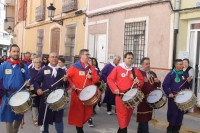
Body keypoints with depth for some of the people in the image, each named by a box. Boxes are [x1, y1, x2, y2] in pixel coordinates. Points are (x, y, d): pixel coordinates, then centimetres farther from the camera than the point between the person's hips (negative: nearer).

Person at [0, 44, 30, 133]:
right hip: (8, 96, -3)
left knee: (19, 117, 15)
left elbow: (27, 79, 8)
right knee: (8, 118, 2)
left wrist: (27, 83, -13)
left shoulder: (24, 66, 4)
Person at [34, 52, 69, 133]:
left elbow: (66, 85, 9)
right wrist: (38, 89, -15)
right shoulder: (43, 70, 3)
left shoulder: (62, 71, 9)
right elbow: (36, 81, 2)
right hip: (46, 98, -1)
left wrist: (65, 81, -13)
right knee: (45, 118, 10)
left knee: (58, 118, 3)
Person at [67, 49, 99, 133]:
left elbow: (97, 79, 9)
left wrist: (91, 77, -10)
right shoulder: (74, 67, -5)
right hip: (77, 93, -5)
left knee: (88, 112, 8)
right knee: (78, 112, 1)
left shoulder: (91, 68, 11)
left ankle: (79, 124, 29)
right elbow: (67, 77, -6)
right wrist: (71, 85, -17)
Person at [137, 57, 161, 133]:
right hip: (143, 98, -7)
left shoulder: (152, 73, 15)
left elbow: (158, 85, 19)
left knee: (147, 116, 14)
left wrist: (158, 82, -2)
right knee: (143, 117, -3)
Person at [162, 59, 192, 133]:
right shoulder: (171, 74, -8)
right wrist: (169, 93, -20)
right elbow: (165, 85, -10)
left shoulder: (184, 74, 8)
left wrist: (188, 82, -6)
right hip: (173, 97, -5)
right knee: (173, 113, -3)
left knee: (180, 113, 9)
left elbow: (187, 86, 15)